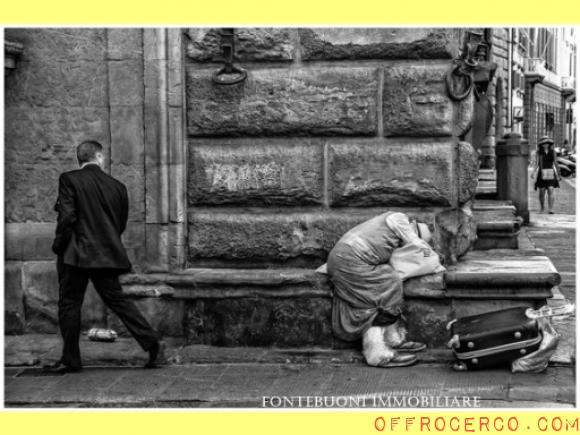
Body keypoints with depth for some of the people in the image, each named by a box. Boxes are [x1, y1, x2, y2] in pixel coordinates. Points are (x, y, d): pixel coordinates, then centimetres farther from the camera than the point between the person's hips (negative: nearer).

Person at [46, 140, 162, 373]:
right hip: (107, 254, 4)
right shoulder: (117, 186, 7)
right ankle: (152, 344, 4)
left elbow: (67, 217, -13)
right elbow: (121, 224, 12)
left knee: (69, 304, 5)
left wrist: (58, 245, -1)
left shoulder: (69, 179, -6)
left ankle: (70, 359, 9)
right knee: (117, 300, 11)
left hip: (76, 254, -4)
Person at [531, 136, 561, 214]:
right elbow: (536, 163, 3)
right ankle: (542, 208, 23)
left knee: (551, 191, -11)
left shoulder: (552, 152, 6)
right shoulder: (538, 152, 2)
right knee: (542, 192, 5)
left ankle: (551, 209, -12)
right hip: (542, 173, 0)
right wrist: (534, 172, -12)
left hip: (551, 174, 0)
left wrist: (558, 174, 14)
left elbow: (555, 163, 13)